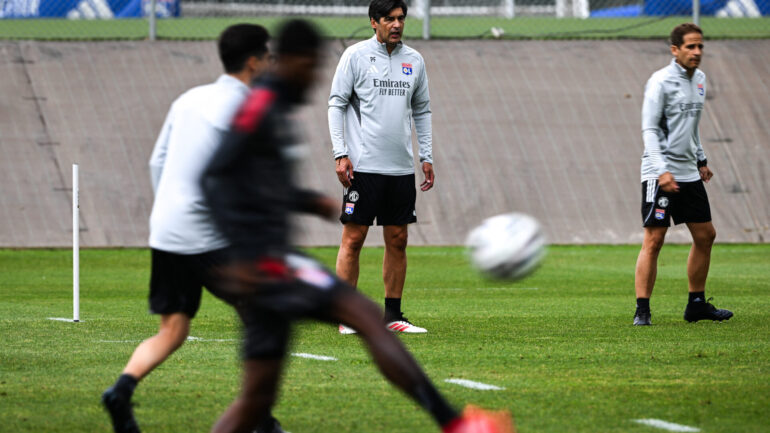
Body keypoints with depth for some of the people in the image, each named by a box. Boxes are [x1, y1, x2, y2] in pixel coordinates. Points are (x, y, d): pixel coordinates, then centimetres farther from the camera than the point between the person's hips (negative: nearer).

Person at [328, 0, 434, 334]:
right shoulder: (355, 56, -2)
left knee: (397, 240, 5)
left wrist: (427, 157, 13)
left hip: (401, 168, 5)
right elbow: (336, 104, -2)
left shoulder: (414, 60, 12)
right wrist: (340, 153, -10)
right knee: (353, 237, -5)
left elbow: (422, 111, 19)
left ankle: (392, 316, 11)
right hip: (363, 166, -5)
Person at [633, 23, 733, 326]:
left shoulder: (699, 79, 12)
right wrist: (661, 170, -24)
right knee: (653, 240, -11)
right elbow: (649, 129, -15)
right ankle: (642, 310, -9)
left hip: (689, 173, 8)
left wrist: (701, 159, 23)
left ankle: (697, 304, 22)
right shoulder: (660, 82, -11)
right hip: (660, 173, -8)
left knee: (705, 235, 10)